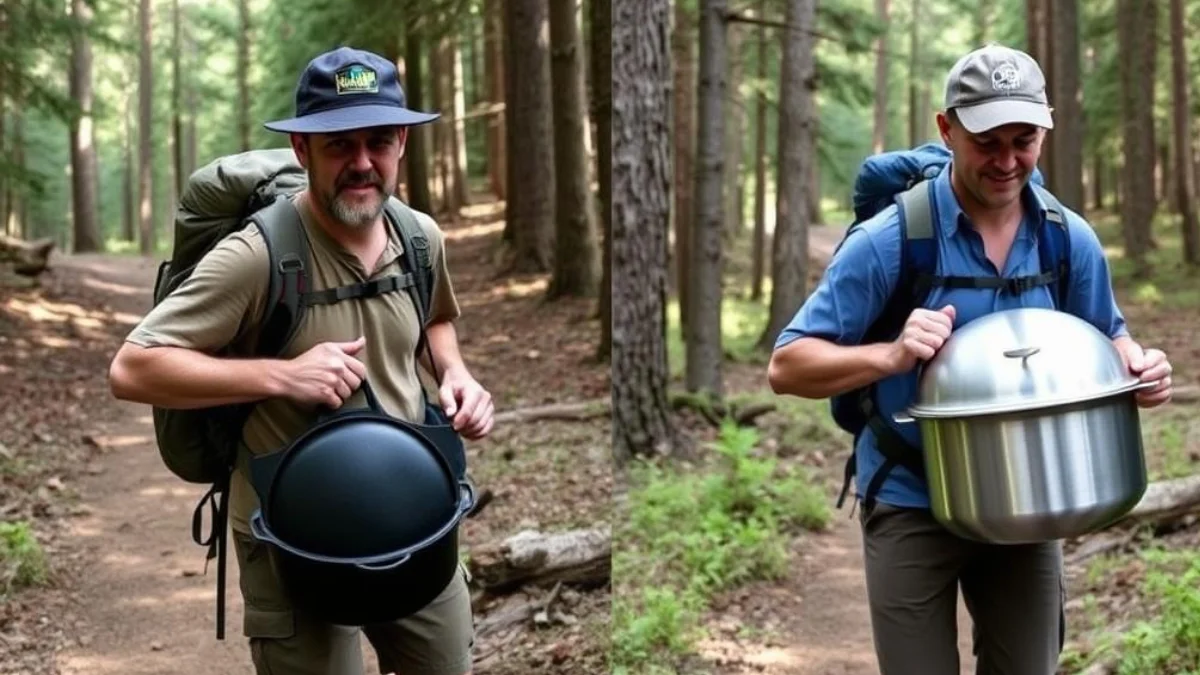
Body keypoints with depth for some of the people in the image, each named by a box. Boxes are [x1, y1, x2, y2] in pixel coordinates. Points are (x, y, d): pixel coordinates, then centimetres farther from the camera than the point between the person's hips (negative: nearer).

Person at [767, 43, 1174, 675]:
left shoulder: (1070, 240, -3)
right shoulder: (886, 241, -17)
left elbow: (1106, 337, 14)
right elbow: (787, 367, -16)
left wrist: (1139, 365, -11)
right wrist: (890, 356, -33)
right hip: (912, 510, -3)